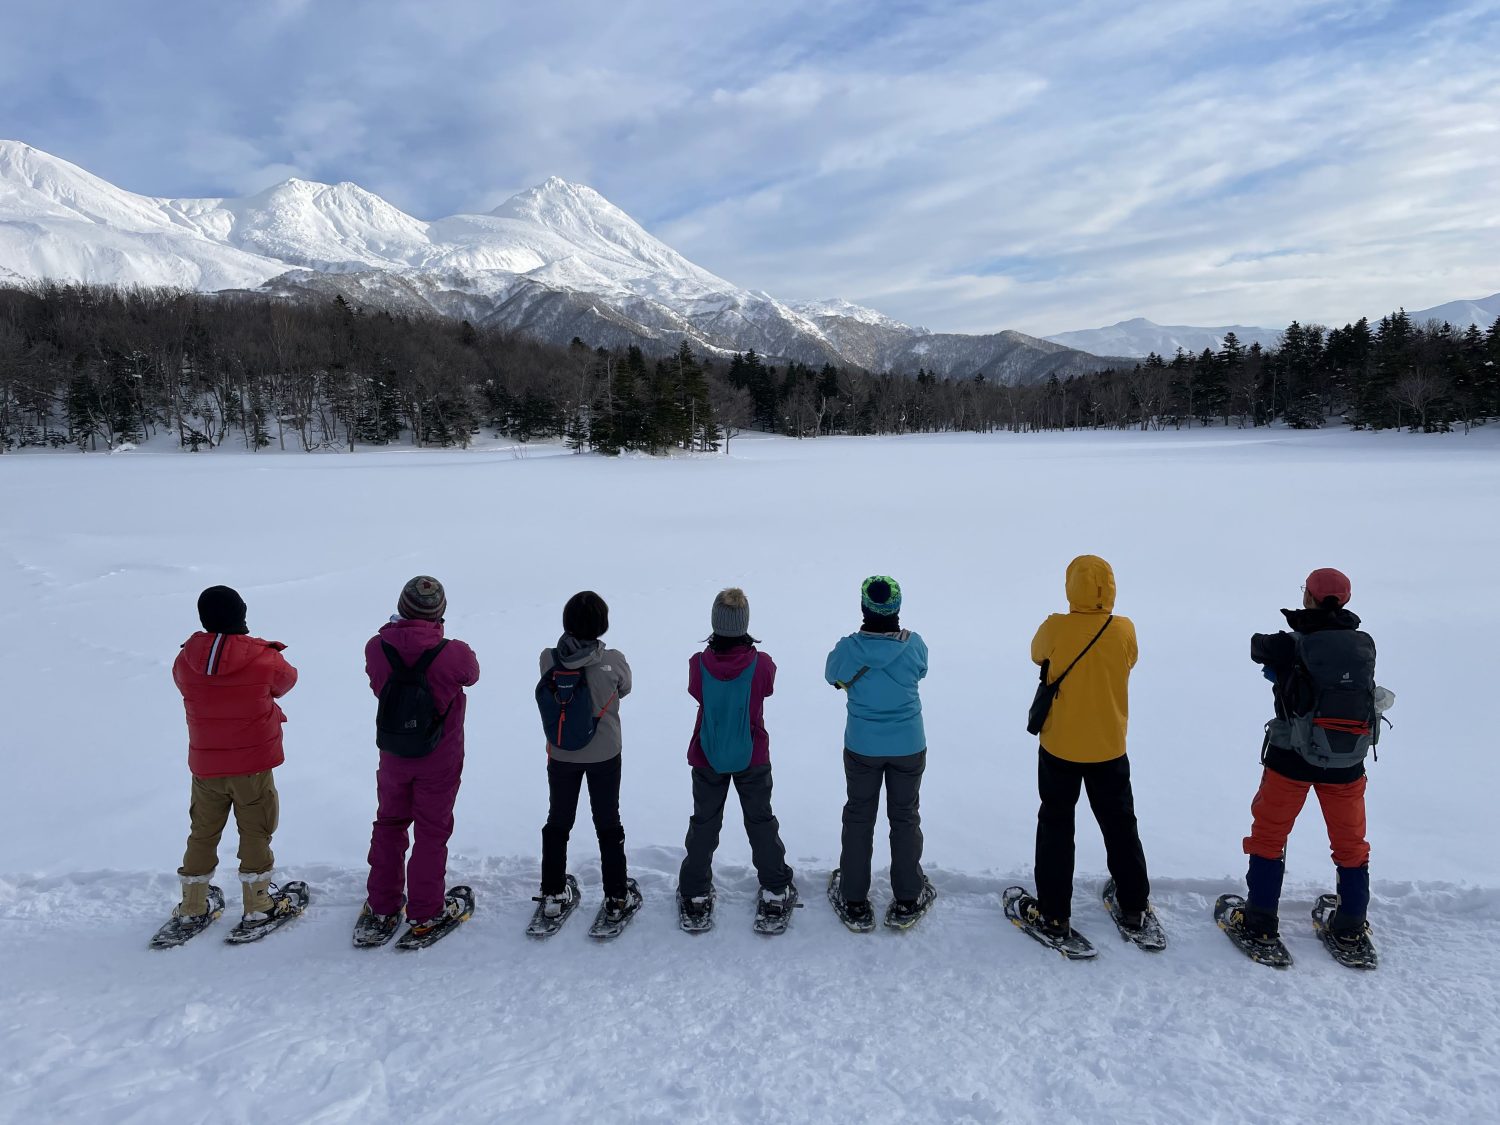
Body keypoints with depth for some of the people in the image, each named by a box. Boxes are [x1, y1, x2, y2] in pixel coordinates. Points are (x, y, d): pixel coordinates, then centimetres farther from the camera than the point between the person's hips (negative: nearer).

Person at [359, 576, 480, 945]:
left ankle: (381, 907, 31)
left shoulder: (376, 648, -17)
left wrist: (397, 629, 3)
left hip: (393, 757, 3)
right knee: (432, 831, 12)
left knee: (389, 824, 21)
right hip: (440, 760, -2)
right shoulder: (454, 654, -25)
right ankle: (425, 913, 22)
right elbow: (471, 675, -2)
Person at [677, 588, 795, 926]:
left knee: (704, 823, 16)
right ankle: (775, 892, 23)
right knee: (761, 821, 15)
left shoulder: (699, 664, -19)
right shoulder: (762, 663, -20)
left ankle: (695, 895, 25)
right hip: (752, 758, -1)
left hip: (707, 758, 1)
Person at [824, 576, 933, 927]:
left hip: (861, 748, 0)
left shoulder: (849, 648, -18)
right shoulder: (914, 644, -16)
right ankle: (907, 899, 29)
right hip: (909, 747, 1)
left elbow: (833, 675, 2)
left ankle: (854, 901, 25)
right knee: (905, 817, 17)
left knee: (858, 818, 16)